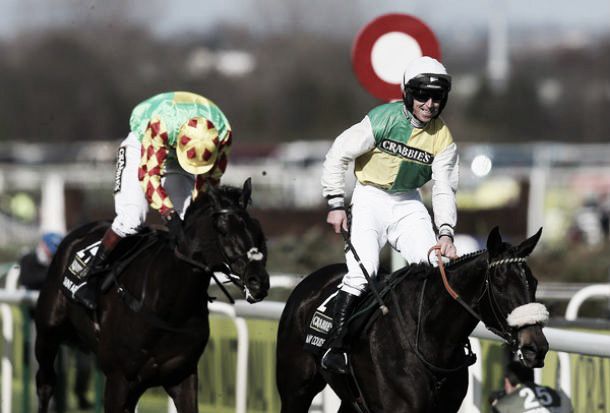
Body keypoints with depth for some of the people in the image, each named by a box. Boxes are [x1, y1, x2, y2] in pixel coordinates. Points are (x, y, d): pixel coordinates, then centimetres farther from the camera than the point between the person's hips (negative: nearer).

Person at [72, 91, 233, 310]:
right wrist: (170, 215, -45)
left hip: (176, 160, 4)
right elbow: (148, 173, -39)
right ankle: (88, 276, -11)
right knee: (131, 219, -21)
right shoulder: (160, 125, -43)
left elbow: (209, 177, -13)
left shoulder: (223, 134, -30)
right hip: (141, 147, -4)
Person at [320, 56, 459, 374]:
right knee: (363, 268, -20)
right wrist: (335, 204, -9)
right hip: (370, 196, -4)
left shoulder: (442, 138, -4)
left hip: (408, 204, 4)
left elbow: (444, 189, -5)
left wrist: (445, 233, -19)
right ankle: (335, 345, -17)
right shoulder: (383, 119, -15)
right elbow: (338, 156, -8)